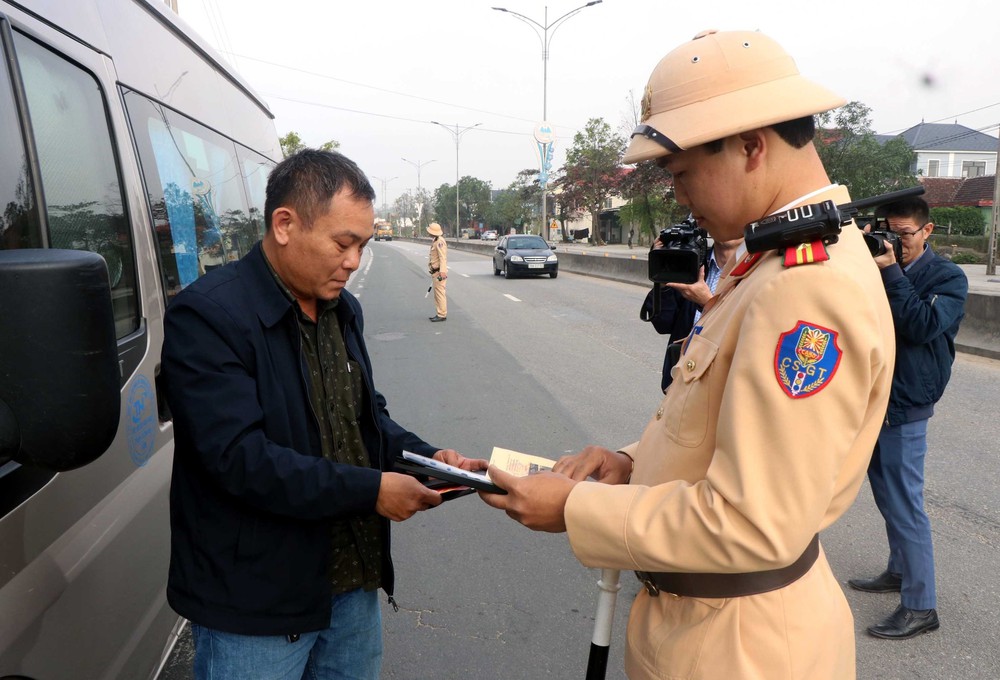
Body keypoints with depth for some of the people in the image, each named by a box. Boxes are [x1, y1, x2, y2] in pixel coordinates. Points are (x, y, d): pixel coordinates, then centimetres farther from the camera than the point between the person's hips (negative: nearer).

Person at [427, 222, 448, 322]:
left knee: (440, 293, -9)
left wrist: (442, 271, -31)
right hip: (435, 272, 11)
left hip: (439, 272, -11)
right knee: (437, 294, 14)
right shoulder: (435, 241, 16)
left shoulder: (440, 241, -16)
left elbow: (443, 258, -24)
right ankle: (440, 313, 20)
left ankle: (442, 315, -6)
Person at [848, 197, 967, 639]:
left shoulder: (948, 278, -6)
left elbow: (922, 326, -23)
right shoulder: (880, 267, 8)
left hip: (904, 406, -6)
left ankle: (920, 607, 7)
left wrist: (891, 272, -22)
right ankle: (899, 572, 35)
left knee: (904, 503, -4)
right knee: (887, 494, 18)